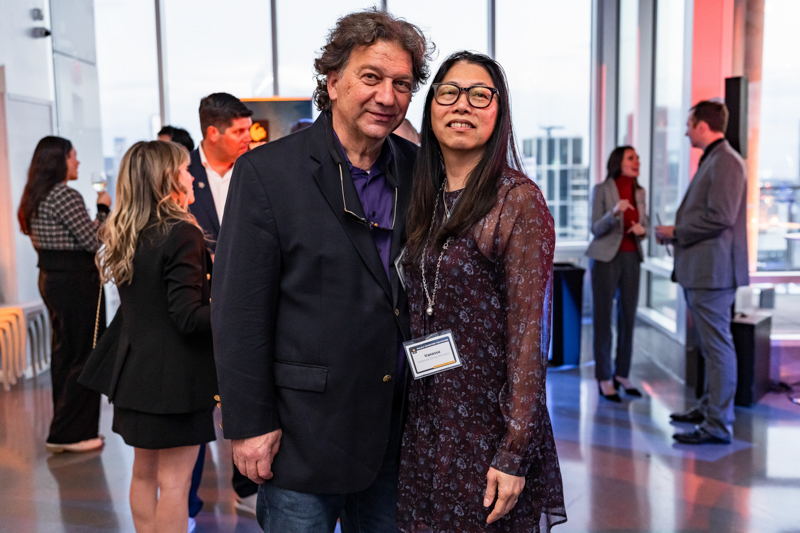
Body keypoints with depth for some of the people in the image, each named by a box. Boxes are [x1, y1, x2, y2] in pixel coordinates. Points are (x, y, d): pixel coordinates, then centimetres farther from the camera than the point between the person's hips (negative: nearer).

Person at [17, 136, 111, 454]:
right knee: (85, 357, -2)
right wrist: (103, 208, -5)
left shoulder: (36, 197, 13)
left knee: (64, 354, 16)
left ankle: (64, 430, 25)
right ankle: (69, 434, 3)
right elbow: (93, 240, -17)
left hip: (51, 278, 10)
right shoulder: (64, 195, -17)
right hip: (75, 281, -10)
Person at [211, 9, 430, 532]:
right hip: (304, 430, -4)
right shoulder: (266, 172, -10)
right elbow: (239, 311, -11)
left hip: (396, 427, 5)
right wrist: (249, 424, -12)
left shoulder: (417, 170, 3)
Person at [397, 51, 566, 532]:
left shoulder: (517, 199, -13)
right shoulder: (427, 200, 7)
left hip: (488, 426, -6)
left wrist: (515, 454, -16)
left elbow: (528, 334, -15)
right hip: (426, 425, 6)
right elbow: (418, 319, 11)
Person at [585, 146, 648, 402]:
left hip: (631, 259, 5)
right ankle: (604, 379, 2)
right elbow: (596, 229, -9)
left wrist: (642, 230, -9)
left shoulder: (640, 192, 10)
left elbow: (643, 227, 15)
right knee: (603, 317, -2)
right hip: (606, 258, -5)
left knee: (628, 317, 5)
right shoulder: (602, 189, -5)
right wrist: (614, 212, -27)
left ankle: (622, 374, 15)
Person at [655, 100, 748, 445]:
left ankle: (718, 425, -2)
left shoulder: (726, 161, -13)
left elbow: (720, 217, -21)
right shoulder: (711, 160, 18)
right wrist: (675, 233, 10)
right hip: (700, 270, 11)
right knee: (710, 344, 18)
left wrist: (676, 232, -12)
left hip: (713, 270, -11)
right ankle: (708, 407, 30)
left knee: (718, 345, -6)